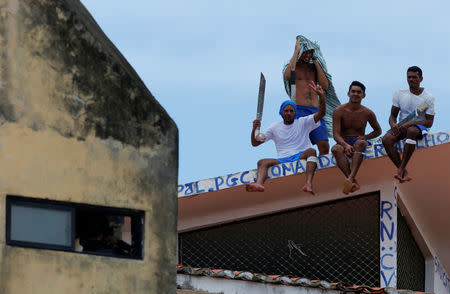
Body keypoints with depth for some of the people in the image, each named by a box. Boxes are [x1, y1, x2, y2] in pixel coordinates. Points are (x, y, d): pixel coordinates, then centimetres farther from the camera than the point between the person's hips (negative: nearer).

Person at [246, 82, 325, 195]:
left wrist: (321, 96, -19)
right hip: (282, 160, 2)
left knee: (311, 151, -34)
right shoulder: (275, 127, 20)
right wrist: (254, 129, -5)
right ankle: (259, 184, -56)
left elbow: (321, 113, -1)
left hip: (301, 157, -2)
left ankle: (308, 184, -55)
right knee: (262, 162, -23)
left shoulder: (303, 122, 13)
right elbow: (255, 143, 17)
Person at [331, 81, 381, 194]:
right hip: (343, 143, 0)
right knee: (336, 149, -36)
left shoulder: (367, 113, 5)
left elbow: (378, 131, 20)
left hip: (358, 142, 0)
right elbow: (336, 134, -8)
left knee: (360, 143, -38)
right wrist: (345, 145, -29)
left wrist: (365, 137, -2)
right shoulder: (339, 111, 0)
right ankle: (354, 182, -50)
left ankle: (350, 178, -58)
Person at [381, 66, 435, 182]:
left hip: (419, 126, -4)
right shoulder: (399, 94, 7)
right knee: (386, 139, -29)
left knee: (411, 130, -42)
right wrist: (393, 124, -18)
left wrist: (410, 123, -23)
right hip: (402, 127, 4)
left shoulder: (428, 98, -2)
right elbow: (393, 115, 8)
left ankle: (401, 169, -43)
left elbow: (429, 123, -7)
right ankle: (404, 173, -31)